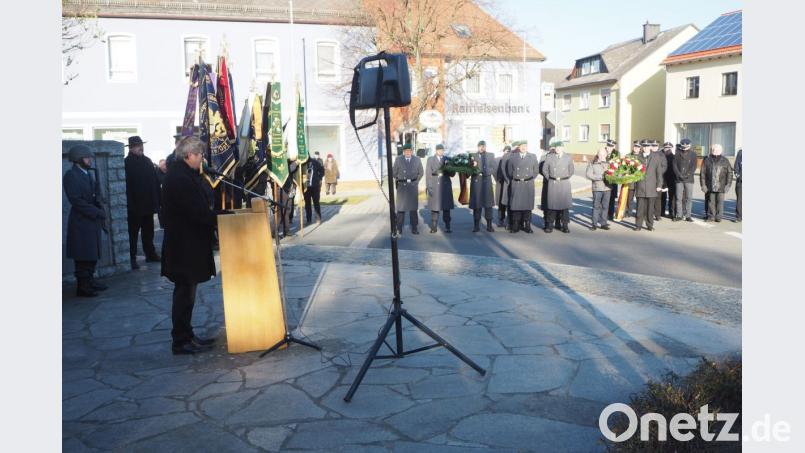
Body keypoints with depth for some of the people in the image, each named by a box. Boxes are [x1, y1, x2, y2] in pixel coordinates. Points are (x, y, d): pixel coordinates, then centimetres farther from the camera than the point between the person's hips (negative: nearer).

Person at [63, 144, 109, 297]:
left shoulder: (89, 174, 15)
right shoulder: (71, 175, -10)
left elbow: (97, 195, 17)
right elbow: (76, 200, -17)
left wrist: (101, 212, 0)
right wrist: (97, 212, -17)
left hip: (94, 221, 8)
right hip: (81, 223, -8)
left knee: (92, 255, 14)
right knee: (83, 257, -2)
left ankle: (90, 282, 24)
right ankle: (82, 287, 5)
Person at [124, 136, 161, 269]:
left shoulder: (147, 161, 9)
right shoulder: (127, 163, -10)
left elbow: (155, 182, 9)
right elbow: (127, 185, -15)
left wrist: (156, 201, 4)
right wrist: (130, 205, -19)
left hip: (148, 204, 6)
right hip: (134, 206, -6)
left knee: (148, 231, 15)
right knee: (133, 232, 1)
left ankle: (150, 254, 25)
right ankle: (132, 258, 6)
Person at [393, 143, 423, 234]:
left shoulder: (417, 160, 3)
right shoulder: (398, 159, 0)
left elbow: (421, 173, 12)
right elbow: (394, 173, 3)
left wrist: (415, 181, 8)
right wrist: (399, 181, 4)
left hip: (413, 187, 1)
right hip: (402, 186, -1)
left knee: (413, 208, 5)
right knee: (401, 207, 0)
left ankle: (414, 228, 12)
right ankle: (399, 228, 7)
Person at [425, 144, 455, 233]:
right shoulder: (430, 159, 10)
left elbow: (452, 174, 6)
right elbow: (428, 173, 6)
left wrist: (444, 172, -13)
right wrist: (427, 186, -2)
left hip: (445, 186, 1)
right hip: (434, 186, -1)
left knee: (446, 207, 0)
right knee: (434, 207, -2)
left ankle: (447, 227, 4)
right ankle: (434, 227, 4)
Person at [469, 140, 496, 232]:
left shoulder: (491, 155, 12)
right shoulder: (473, 156, 11)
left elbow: (493, 168, 2)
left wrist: (482, 172, -11)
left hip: (487, 182, 0)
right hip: (476, 182, 0)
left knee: (488, 204, -1)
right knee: (476, 205, 0)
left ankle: (489, 225, 4)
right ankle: (476, 226, 6)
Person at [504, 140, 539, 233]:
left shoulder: (533, 157, 10)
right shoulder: (512, 157, 6)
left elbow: (536, 170, 12)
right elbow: (509, 171, 9)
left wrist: (530, 179, 7)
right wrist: (514, 179, 6)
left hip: (528, 185, 1)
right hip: (516, 184, -1)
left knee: (528, 205, 0)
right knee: (515, 205, -3)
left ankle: (527, 226, 5)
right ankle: (516, 226, 2)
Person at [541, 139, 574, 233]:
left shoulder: (568, 158, 5)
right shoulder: (549, 157, 4)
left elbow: (571, 170, 13)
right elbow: (544, 170, 8)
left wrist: (564, 178, 9)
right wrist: (550, 178, 5)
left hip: (564, 184, 0)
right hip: (552, 184, 0)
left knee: (564, 204, 2)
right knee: (551, 204, 0)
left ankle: (565, 225, 8)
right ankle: (550, 225, 6)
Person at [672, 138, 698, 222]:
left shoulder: (693, 154, 5)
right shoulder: (677, 154, 5)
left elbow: (694, 166, 1)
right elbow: (674, 165, 2)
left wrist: (687, 175, -11)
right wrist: (679, 175, -9)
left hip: (689, 179, 0)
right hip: (679, 179, 0)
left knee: (689, 198, -1)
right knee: (679, 198, 0)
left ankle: (688, 215, 5)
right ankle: (679, 215, 6)